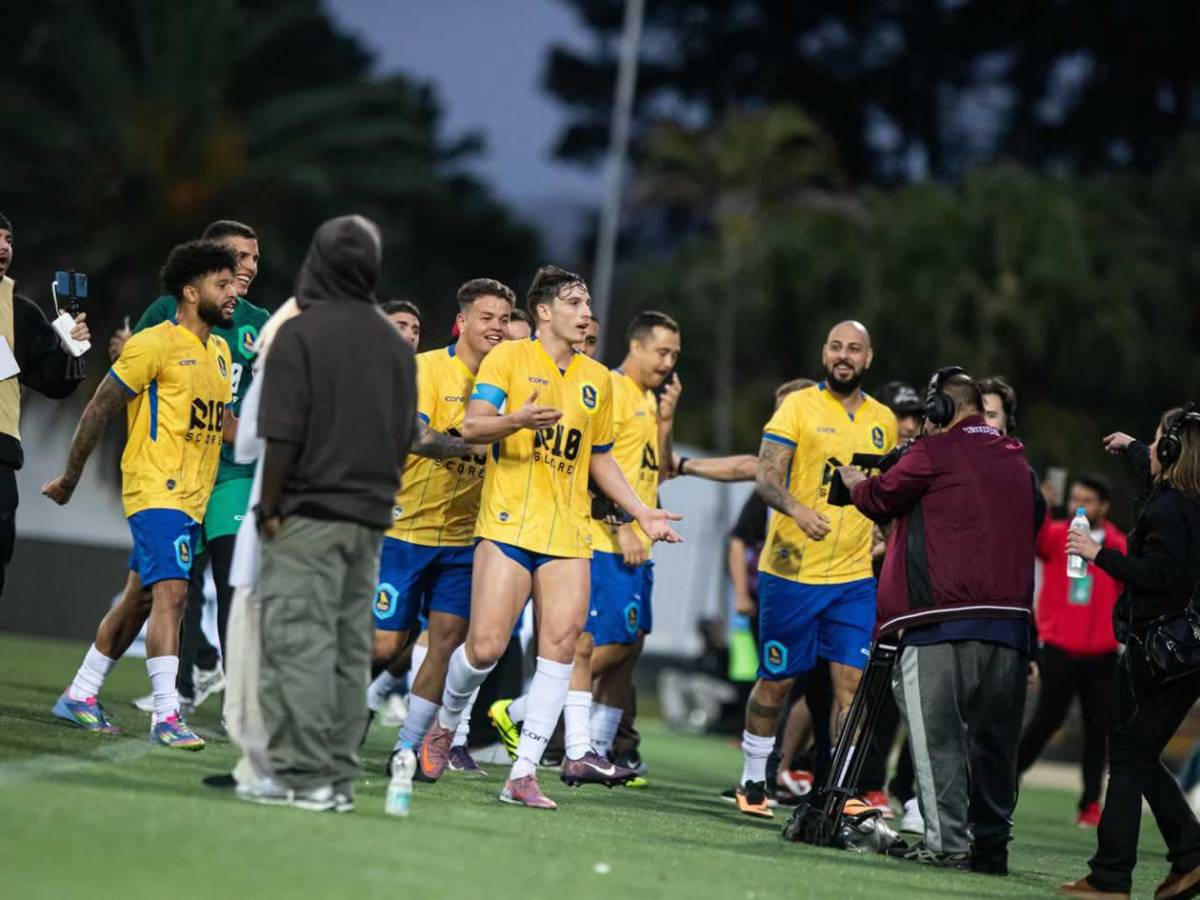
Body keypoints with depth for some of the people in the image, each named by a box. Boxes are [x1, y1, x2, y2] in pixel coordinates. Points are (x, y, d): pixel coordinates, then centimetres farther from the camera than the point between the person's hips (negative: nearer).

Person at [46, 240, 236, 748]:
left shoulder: (219, 352, 15)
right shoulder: (156, 345, -11)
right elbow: (99, 409, -6)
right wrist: (70, 479, -2)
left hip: (193, 498, 9)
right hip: (156, 491, -9)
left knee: (142, 600, 14)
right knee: (171, 592, -19)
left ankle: (80, 695, 26)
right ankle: (167, 716, -24)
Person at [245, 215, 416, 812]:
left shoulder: (301, 334, -9)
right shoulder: (396, 344, 11)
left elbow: (283, 433, -13)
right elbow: (405, 437, 15)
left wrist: (268, 506, -6)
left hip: (309, 515, -6)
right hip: (369, 518, 6)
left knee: (299, 643, -7)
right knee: (351, 648, 6)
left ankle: (303, 774, -11)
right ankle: (338, 776, 5)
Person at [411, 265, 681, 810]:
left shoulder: (597, 379, 16)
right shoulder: (508, 358, 1)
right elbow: (472, 427, -9)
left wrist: (641, 513, 15)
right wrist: (518, 420, -29)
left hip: (569, 535, 4)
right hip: (508, 525, -4)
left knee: (560, 644, -8)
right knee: (485, 646, -10)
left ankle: (523, 773, -5)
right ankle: (446, 724, 21)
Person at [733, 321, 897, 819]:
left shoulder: (883, 421, 12)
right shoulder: (798, 407, -3)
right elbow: (767, 477, -12)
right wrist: (797, 509, -30)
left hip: (854, 576, 3)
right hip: (792, 569, -3)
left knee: (852, 680, -6)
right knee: (777, 680, 5)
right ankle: (752, 780, 20)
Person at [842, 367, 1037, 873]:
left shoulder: (936, 452, -3)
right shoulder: (1017, 461, 16)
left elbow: (880, 498, 6)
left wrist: (854, 481, 27)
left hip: (943, 621, -6)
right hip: (1009, 618, 6)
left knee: (936, 732, -4)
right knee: (994, 737, 9)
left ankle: (946, 841, -10)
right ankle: (991, 844, 10)